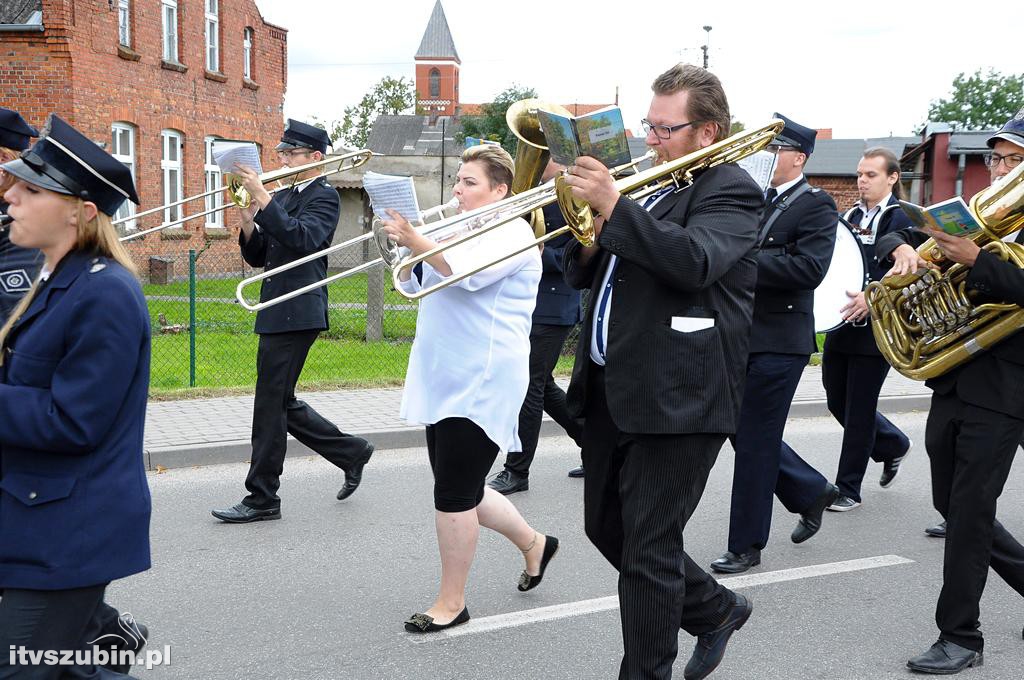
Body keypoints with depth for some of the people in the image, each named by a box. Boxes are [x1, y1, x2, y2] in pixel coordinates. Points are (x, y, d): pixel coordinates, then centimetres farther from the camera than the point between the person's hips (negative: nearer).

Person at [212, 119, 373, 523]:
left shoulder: (324, 197, -6)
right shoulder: (282, 198, 18)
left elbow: (304, 238, -26)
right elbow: (257, 257, 17)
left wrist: (262, 197, -25)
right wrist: (248, 223, -2)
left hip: (296, 313, -9)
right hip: (277, 314, 9)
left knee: (271, 406, -5)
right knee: (282, 404, 14)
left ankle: (262, 498, 4)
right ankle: (352, 453, 26)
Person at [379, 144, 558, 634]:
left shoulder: (512, 232, -10)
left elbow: (466, 272, -28)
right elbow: (414, 285, 16)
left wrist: (415, 239, -32)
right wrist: (403, 246, 0)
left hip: (481, 385, -9)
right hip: (445, 383, 9)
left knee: (454, 492, -6)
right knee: (459, 490, 14)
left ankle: (452, 602, 7)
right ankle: (534, 544, 34)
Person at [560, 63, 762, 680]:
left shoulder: (730, 191, -7)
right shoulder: (651, 185, 18)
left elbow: (694, 260, -28)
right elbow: (586, 274, 19)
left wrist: (614, 205, -30)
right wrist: (590, 238, -2)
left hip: (676, 397, -9)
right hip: (612, 391, 9)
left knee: (649, 550, -3)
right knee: (607, 529, 17)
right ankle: (716, 610, 36)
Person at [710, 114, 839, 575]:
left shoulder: (816, 206, -9)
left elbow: (809, 268, -22)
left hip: (778, 340, -7)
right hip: (738, 335, 7)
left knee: (755, 442, -1)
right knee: (743, 432, 14)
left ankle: (746, 545, 12)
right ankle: (811, 492, 34)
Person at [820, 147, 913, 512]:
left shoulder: (902, 219, -7)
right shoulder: (848, 217, 13)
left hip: (875, 328, -7)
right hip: (841, 324, 7)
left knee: (859, 409, 0)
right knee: (837, 401, 12)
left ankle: (848, 488, 11)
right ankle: (893, 444, 37)